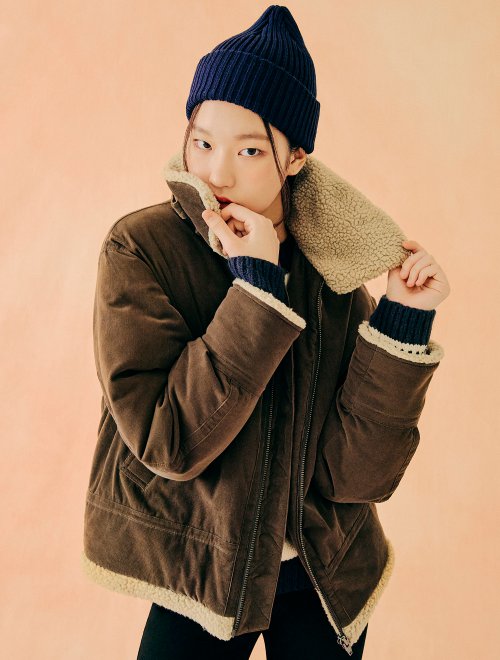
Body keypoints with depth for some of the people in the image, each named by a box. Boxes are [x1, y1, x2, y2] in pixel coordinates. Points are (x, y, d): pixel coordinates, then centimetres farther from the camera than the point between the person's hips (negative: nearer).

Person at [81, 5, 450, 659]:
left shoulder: (334, 269, -11)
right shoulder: (140, 248, -17)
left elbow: (356, 473, -15)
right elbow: (168, 442, -25)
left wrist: (402, 325, -24)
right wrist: (256, 287, -28)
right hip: (199, 576, -2)